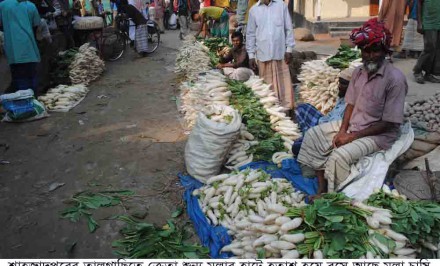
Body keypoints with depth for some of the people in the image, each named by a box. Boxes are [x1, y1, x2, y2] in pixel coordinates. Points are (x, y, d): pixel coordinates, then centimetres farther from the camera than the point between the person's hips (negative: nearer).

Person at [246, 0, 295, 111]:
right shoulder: (254, 10, 5)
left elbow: (288, 28, 4)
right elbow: (250, 33, 7)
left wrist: (289, 49, -1)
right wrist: (251, 55, 4)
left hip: (280, 52, -1)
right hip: (263, 54, 1)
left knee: (284, 83, 3)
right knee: (266, 84, 7)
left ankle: (287, 108, 10)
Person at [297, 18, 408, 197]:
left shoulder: (395, 79, -22)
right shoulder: (359, 71, 0)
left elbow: (388, 124, -21)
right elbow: (351, 104, 7)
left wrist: (353, 137, -21)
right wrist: (342, 131, -9)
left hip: (379, 134, -8)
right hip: (352, 125, 8)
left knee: (339, 155, -30)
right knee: (313, 135, -2)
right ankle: (322, 187, 0)